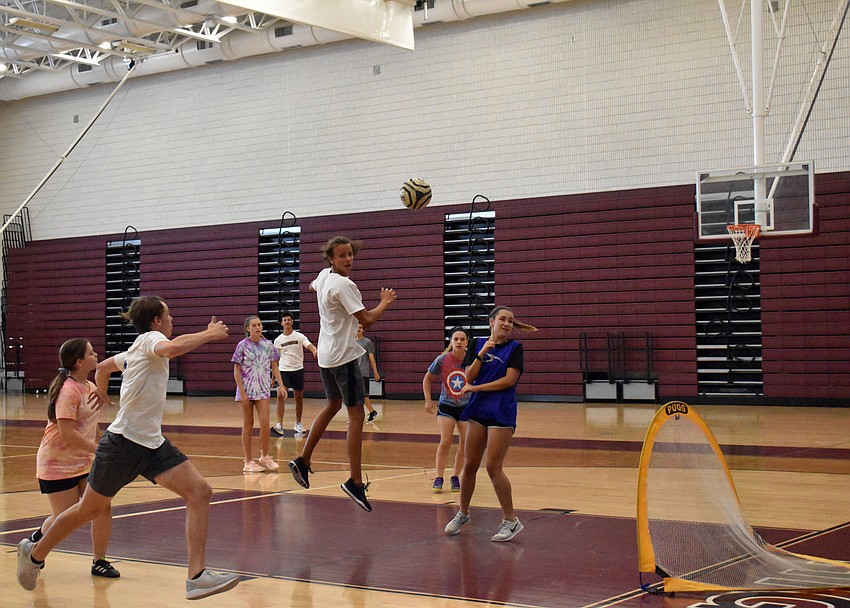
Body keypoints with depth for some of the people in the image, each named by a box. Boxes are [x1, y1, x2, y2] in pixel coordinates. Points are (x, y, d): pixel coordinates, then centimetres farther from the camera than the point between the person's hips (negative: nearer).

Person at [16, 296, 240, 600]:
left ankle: (196, 576, -15)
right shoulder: (150, 338, -11)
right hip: (124, 441, -8)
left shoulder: (137, 350, 15)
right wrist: (208, 334, -26)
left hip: (152, 443, 8)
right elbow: (171, 349, -37)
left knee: (200, 492, -10)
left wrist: (101, 393, 51)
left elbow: (102, 366, 33)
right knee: (89, 510, 9)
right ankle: (35, 553, 34)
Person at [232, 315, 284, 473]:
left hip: (262, 389, 2)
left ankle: (265, 457, 9)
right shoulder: (242, 345, -5)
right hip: (246, 389, -2)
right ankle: (248, 461, 10)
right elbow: (237, 371, -5)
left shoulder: (268, 345, 3)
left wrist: (281, 385, -4)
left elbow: (274, 367, 8)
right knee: (248, 425, 4)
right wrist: (242, 392, -11)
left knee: (264, 423, -7)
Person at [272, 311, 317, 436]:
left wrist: (315, 351, -41)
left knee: (299, 397, 8)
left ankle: (298, 424, 24)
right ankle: (279, 425, -19)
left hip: (298, 369, 0)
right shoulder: (278, 340, 5)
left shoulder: (299, 336, -1)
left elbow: (309, 345, -18)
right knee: (280, 395, -17)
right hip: (283, 370, 0)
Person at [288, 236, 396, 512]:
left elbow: (313, 287, 33)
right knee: (356, 415, -6)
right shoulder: (344, 285, -19)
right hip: (343, 355, -9)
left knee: (333, 405, 25)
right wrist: (385, 302, -3)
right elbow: (367, 320, -20)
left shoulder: (324, 276, 7)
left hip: (326, 354, 9)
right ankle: (355, 482, -7)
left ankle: (303, 461, 26)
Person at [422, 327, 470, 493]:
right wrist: (428, 400, 0)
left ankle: (456, 477, 17)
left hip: (466, 406, 1)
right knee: (445, 441, -13)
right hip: (446, 406, -1)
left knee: (464, 444, 2)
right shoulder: (442, 360, -10)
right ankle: (439, 478, -5)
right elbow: (427, 379, 5)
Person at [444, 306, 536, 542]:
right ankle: (463, 514, 25)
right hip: (478, 411, 4)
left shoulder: (515, 348, -1)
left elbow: (509, 380, -12)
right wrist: (482, 353, -13)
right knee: (469, 465, 8)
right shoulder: (478, 344, 9)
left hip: (502, 414, -4)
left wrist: (475, 388, -11)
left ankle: (510, 520, 2)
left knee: (493, 467, -9)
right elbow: (469, 376, 1)